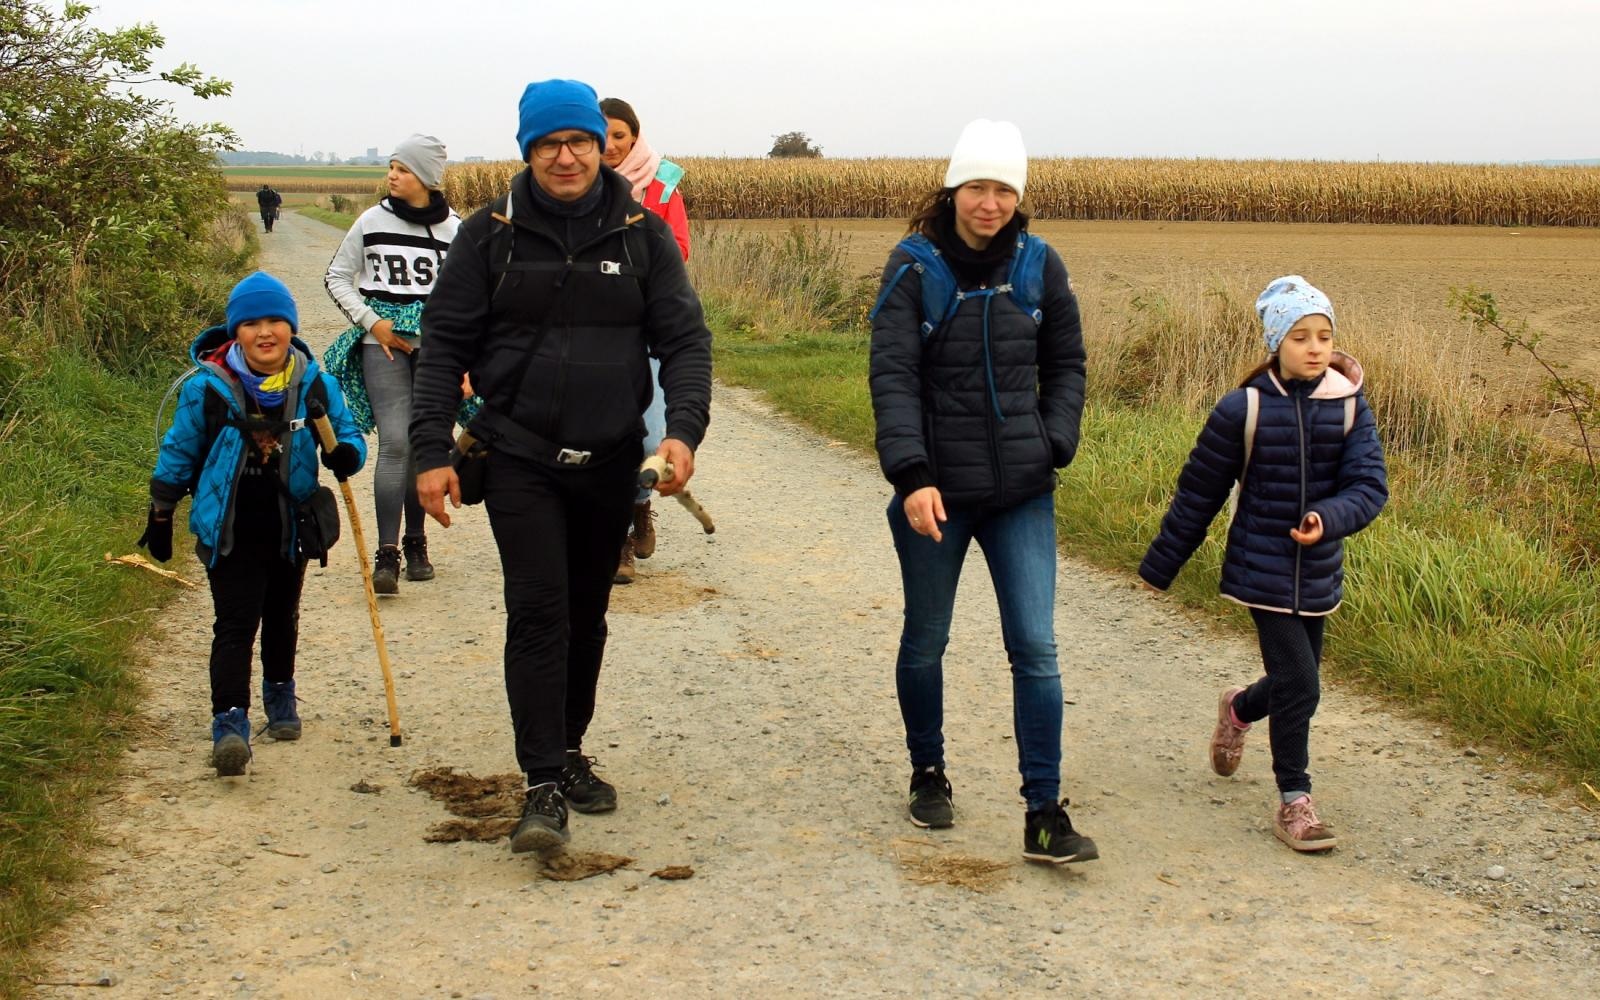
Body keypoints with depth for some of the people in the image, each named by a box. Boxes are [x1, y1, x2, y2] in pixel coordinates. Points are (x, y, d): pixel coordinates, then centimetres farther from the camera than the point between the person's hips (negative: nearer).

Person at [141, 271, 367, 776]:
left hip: (290, 526, 3)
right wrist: (160, 516, 5)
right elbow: (178, 454, 1)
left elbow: (348, 432, 4)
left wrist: (346, 454, -21)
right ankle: (229, 721, -16)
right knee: (235, 623, -12)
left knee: (281, 617, 20)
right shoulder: (208, 388, -10)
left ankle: (280, 695, 41)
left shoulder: (315, 385, -6)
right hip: (229, 530, -3)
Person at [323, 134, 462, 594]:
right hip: (384, 344, -1)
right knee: (394, 443, -13)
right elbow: (337, 277, 9)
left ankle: (416, 543, 23)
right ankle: (387, 555, -14)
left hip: (434, 345, 1)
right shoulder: (372, 221, 1)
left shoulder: (454, 229, 2)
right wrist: (370, 321, -3)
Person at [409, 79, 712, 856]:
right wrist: (430, 450, -7)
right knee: (538, 612, -12)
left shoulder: (642, 234, 3)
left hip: (609, 462, 2)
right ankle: (544, 785, -8)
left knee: (586, 616, 13)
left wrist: (684, 427, -15)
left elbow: (684, 338, 1)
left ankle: (569, 752, 31)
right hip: (519, 460, -2)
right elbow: (444, 345, 1)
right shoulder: (490, 235, -1)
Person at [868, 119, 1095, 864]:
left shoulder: (1039, 266, 2)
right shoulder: (915, 266, -7)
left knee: (1036, 648, -4)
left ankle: (1044, 816, 0)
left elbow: (1066, 367, 13)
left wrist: (1053, 445, -2)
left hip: (1022, 492, 2)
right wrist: (912, 476, -24)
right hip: (935, 490, -1)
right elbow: (892, 376, -14)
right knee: (926, 640, 13)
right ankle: (928, 774, 35)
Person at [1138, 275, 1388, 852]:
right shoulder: (1245, 408, -10)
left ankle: (1239, 709, 50)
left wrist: (1329, 518, -30)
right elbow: (1199, 491, -3)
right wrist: (1160, 565, 3)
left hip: (1318, 575, 4)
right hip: (1262, 572, -4)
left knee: (1293, 683, 16)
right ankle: (1293, 800, 6)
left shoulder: (1349, 406, -2)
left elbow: (1370, 485, -9)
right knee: (1298, 685, -11)